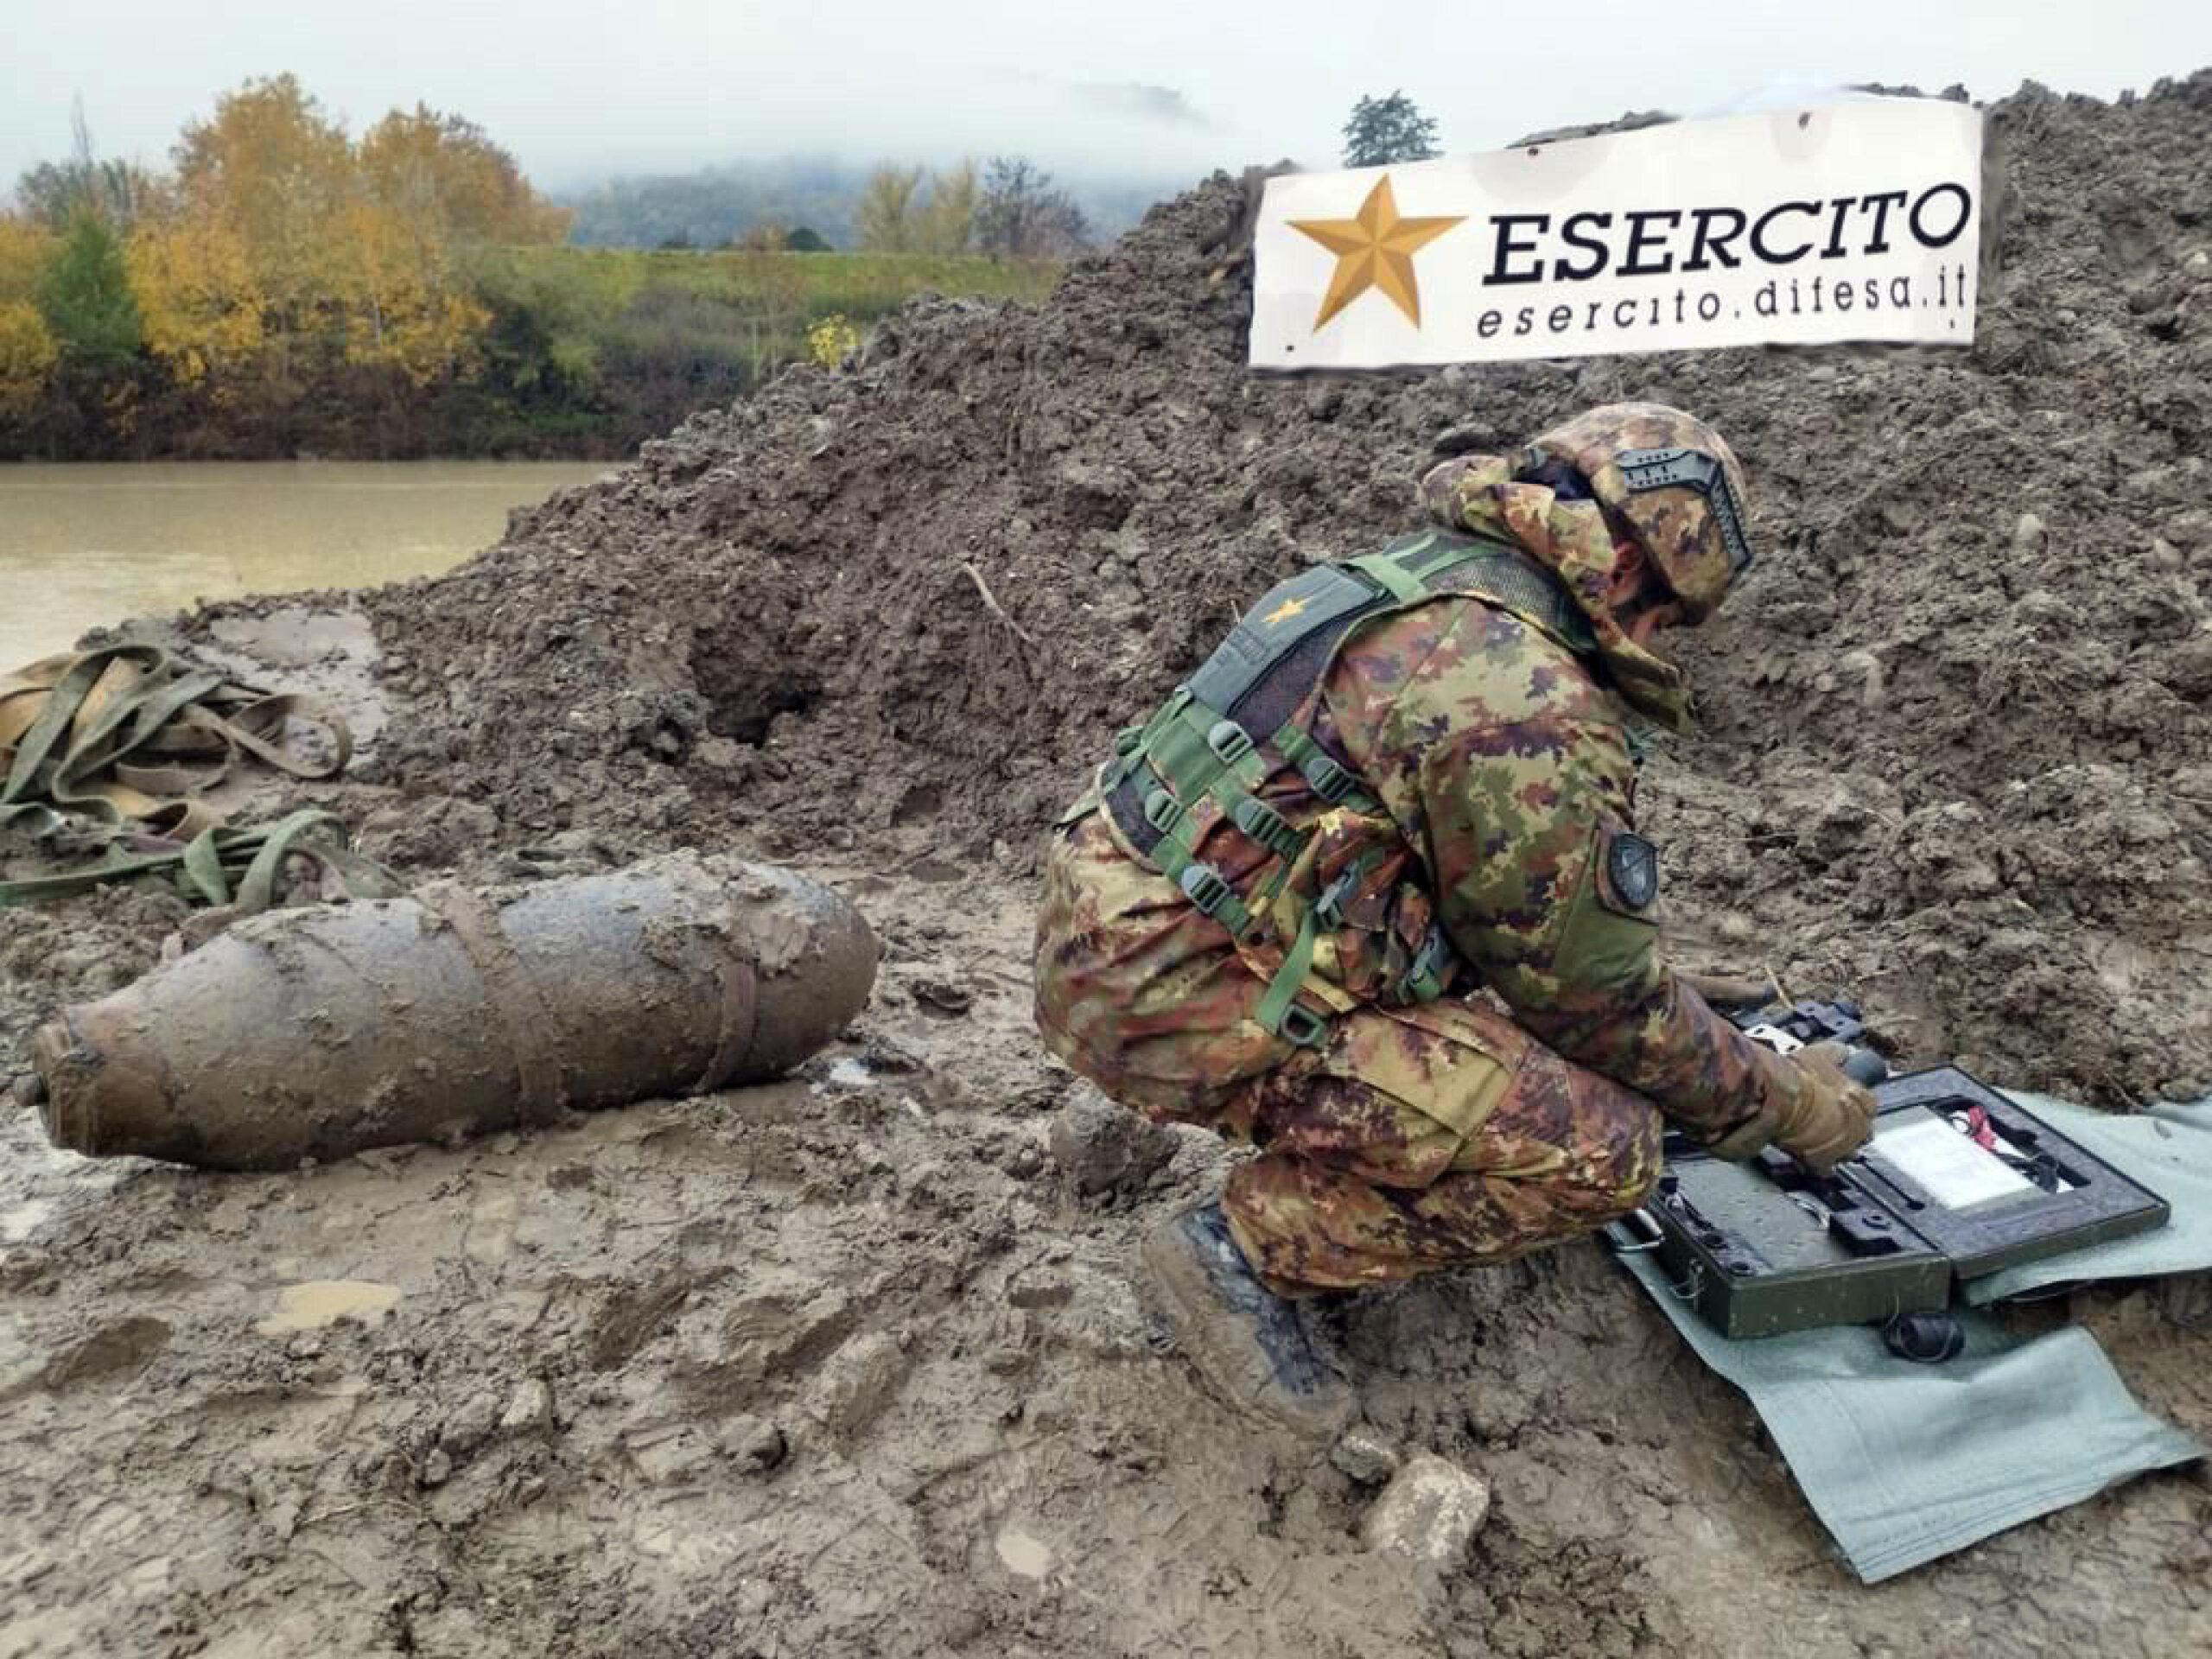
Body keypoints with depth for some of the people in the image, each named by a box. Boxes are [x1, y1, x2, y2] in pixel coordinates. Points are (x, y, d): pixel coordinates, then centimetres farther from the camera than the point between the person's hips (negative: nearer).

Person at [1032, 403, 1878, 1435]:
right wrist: (1780, 1100, 10)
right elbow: (1599, 988, -7)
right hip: (1182, 1000, -10)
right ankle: (1252, 1248, -1)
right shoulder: (1529, 702, -18)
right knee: (1604, 1147, -9)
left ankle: (1317, 1166, 18)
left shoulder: (1416, 582, 13)